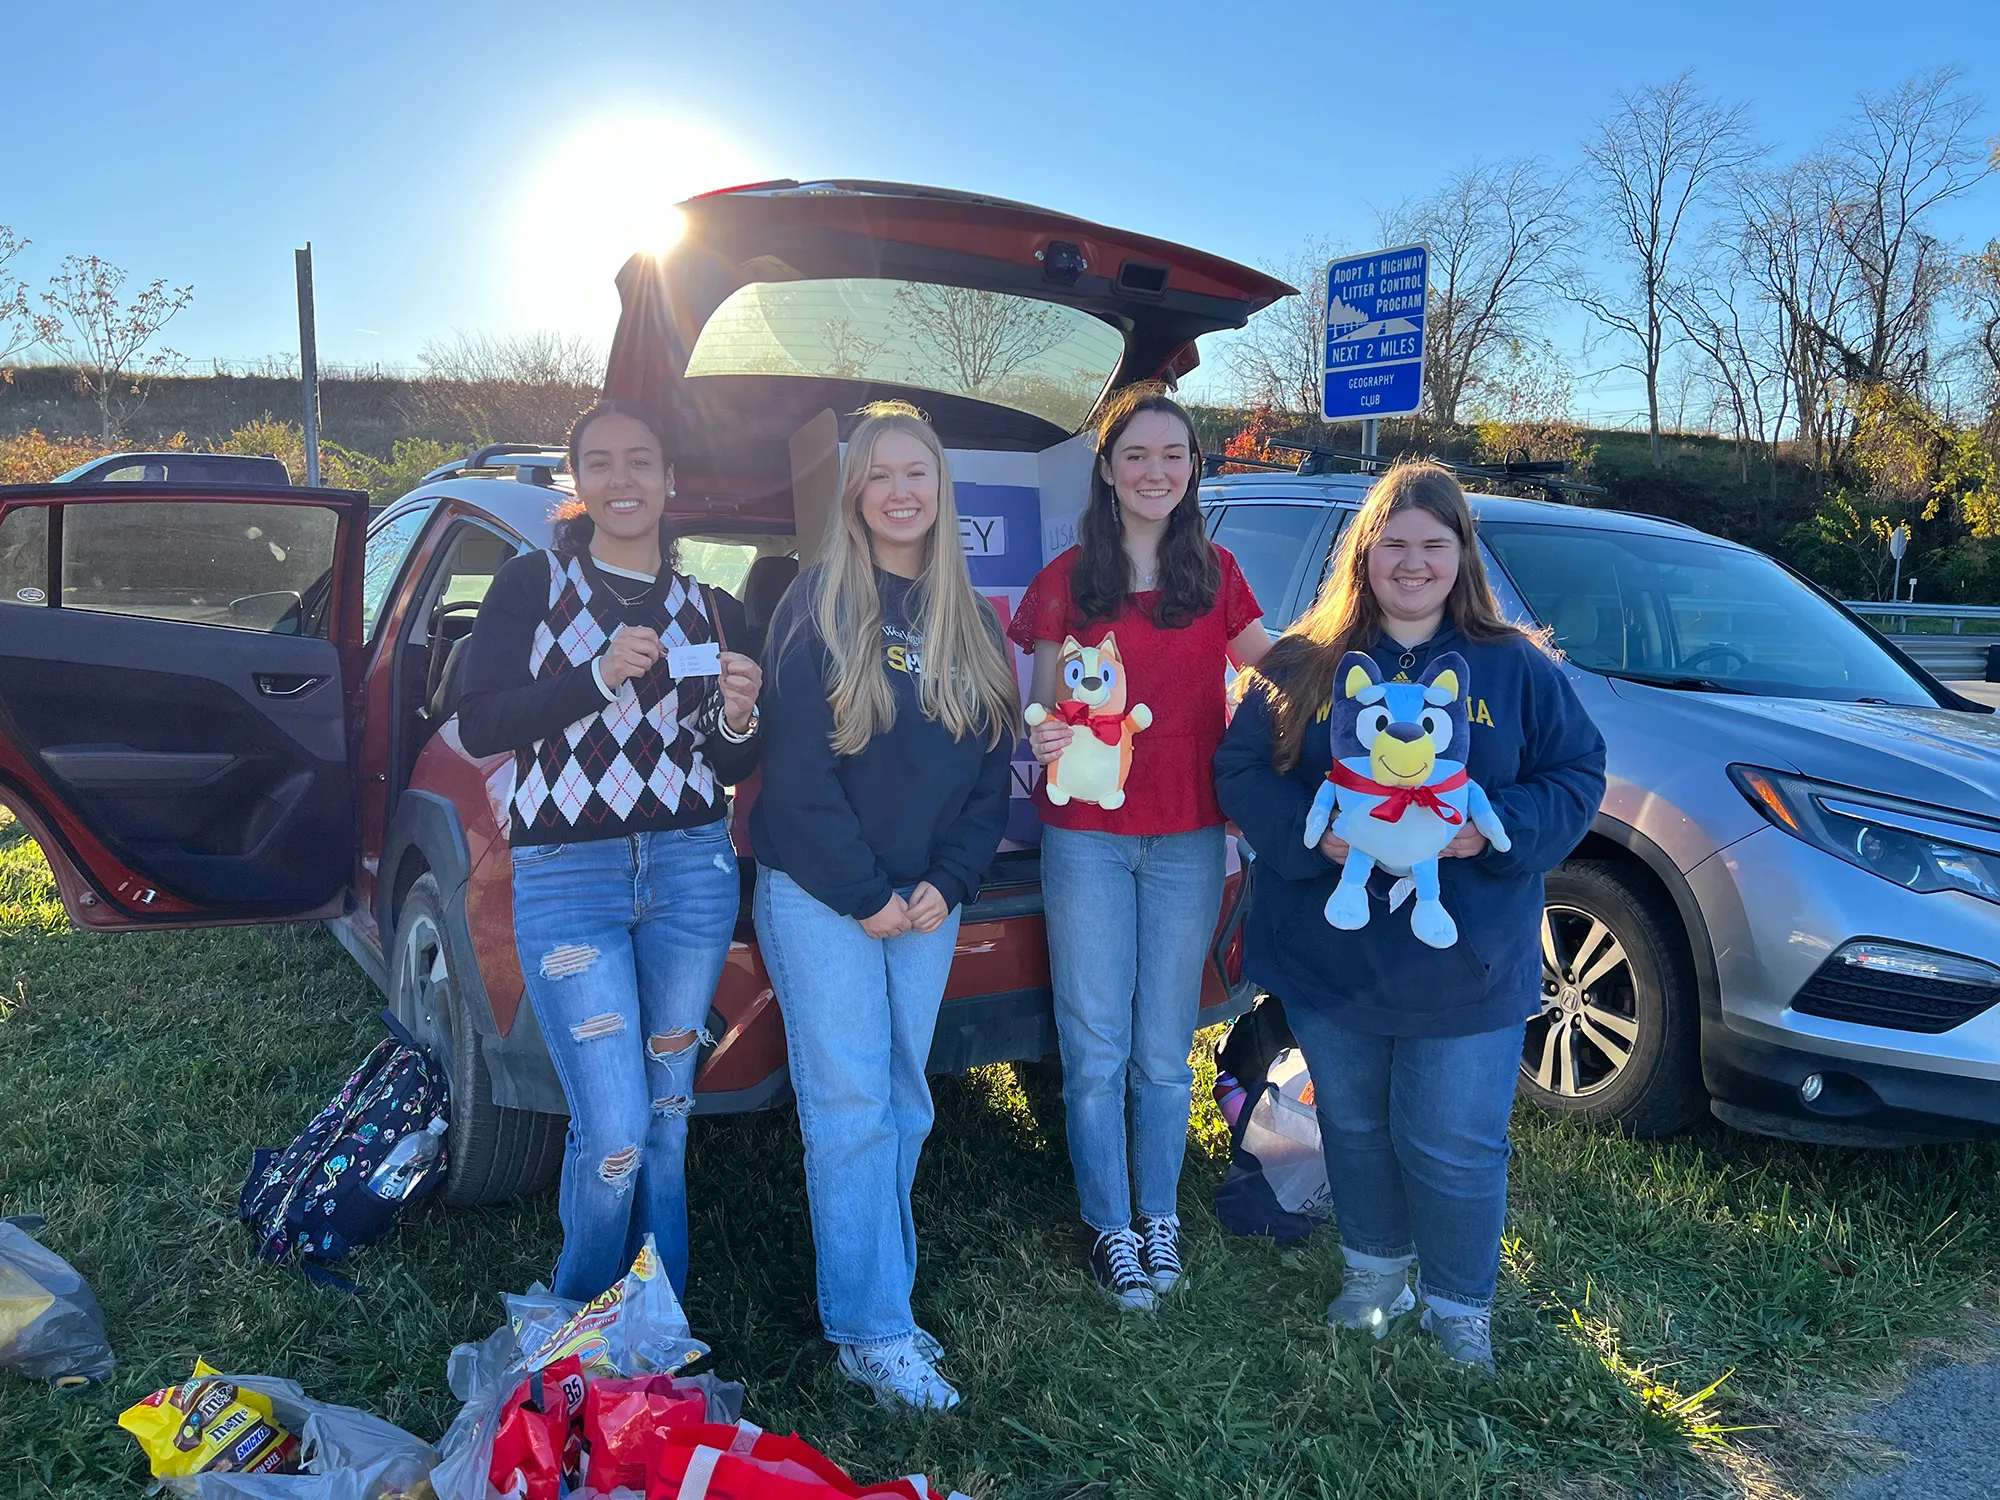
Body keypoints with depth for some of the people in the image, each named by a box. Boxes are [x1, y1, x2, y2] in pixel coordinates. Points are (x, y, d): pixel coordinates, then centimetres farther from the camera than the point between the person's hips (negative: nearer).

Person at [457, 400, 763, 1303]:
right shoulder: (533, 585, 3)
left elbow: (733, 770, 13)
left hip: (691, 872, 3)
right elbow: (478, 728, -7)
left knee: (667, 1117, 11)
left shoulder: (712, 612, 10)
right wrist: (598, 678, -20)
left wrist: (739, 722, -10)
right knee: (613, 1136, -9)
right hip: (566, 879, -3)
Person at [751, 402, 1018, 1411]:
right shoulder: (817, 608, -5)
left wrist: (947, 883, -4)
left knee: (903, 1105, 9)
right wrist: (865, 894, -12)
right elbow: (796, 770, -11)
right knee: (851, 1107, -4)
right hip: (821, 897, -4)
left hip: (928, 901, 5)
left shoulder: (972, 626, 9)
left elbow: (992, 772, 9)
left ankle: (876, 1298, 22)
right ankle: (874, 1334, 4)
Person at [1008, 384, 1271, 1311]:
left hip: (1188, 839, 1)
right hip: (1085, 836, -1)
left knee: (1164, 1051, 10)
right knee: (1096, 1050, 5)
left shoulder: (1215, 575, 7)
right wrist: (1041, 736, -17)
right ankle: (1109, 1226, 21)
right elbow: (1040, 708, 5)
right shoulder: (1065, 581, 3)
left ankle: (1161, 1214, 28)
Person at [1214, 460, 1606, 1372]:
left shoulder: (1518, 668, 0)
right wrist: (1316, 834, -20)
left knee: (1455, 1150, 6)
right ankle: (1374, 1274, 43)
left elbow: (1578, 776, 0)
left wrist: (1492, 828, -18)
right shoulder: (1303, 663, 1)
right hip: (1328, 956, 2)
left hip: (1466, 970, -1)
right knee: (1354, 1129, 19)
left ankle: (1460, 1306, 32)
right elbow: (1241, 770, -3)